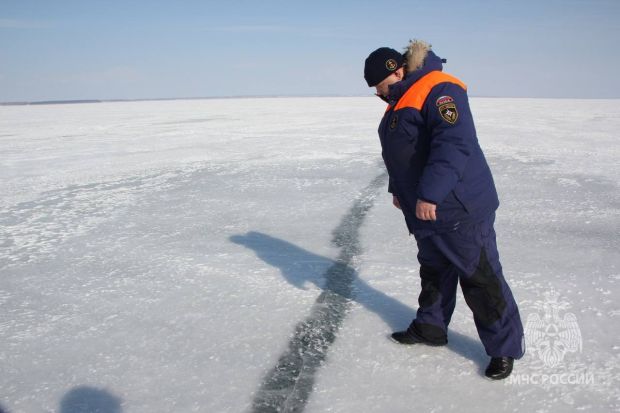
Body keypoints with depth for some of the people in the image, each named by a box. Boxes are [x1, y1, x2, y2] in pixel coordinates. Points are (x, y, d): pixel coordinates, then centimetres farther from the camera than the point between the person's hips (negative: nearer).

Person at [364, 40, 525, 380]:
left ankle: (504, 348, 12)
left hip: (460, 210, -10)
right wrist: (398, 188, 22)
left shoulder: (439, 91, -18)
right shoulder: (399, 103, 15)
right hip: (426, 212, 10)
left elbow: (455, 144, -30)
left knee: (480, 278, -1)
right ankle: (430, 327, 37)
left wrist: (429, 194, -32)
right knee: (433, 272, 21)